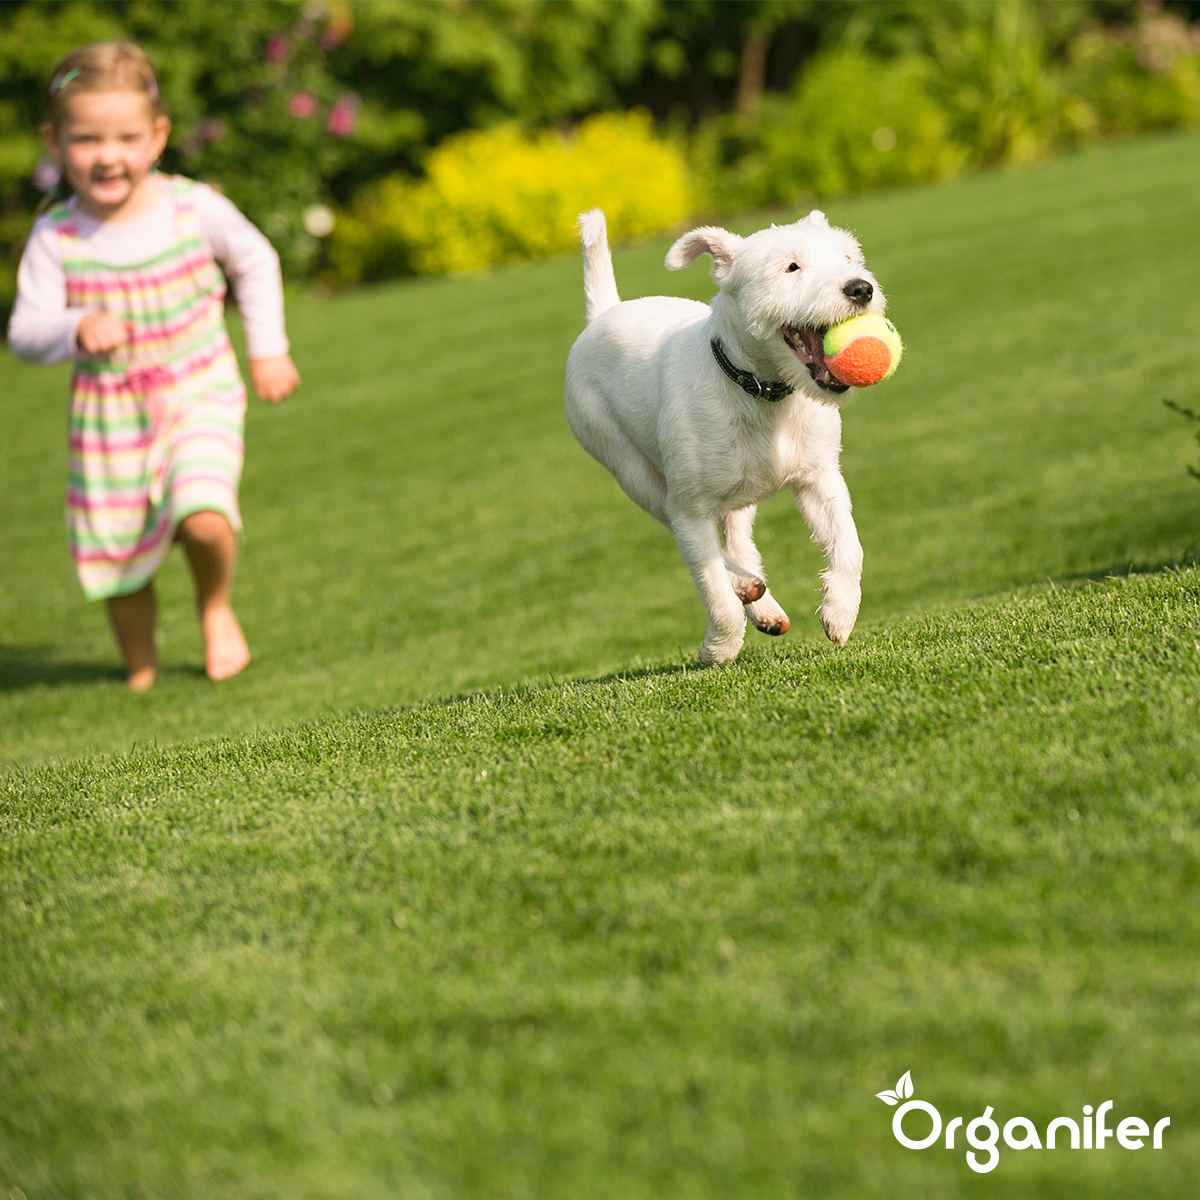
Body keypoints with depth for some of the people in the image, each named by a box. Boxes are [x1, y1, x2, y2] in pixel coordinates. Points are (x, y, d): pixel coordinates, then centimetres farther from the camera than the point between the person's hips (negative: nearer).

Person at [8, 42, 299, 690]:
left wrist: (268, 348, 6)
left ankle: (216, 605, 11)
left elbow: (255, 263, 6)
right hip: (108, 412, 1)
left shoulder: (195, 208, -13)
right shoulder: (55, 237, -15)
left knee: (204, 519, -24)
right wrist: (75, 332, -34)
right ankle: (139, 667, 38)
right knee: (115, 551, 10)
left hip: (198, 394, -1)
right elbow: (25, 332, -14)